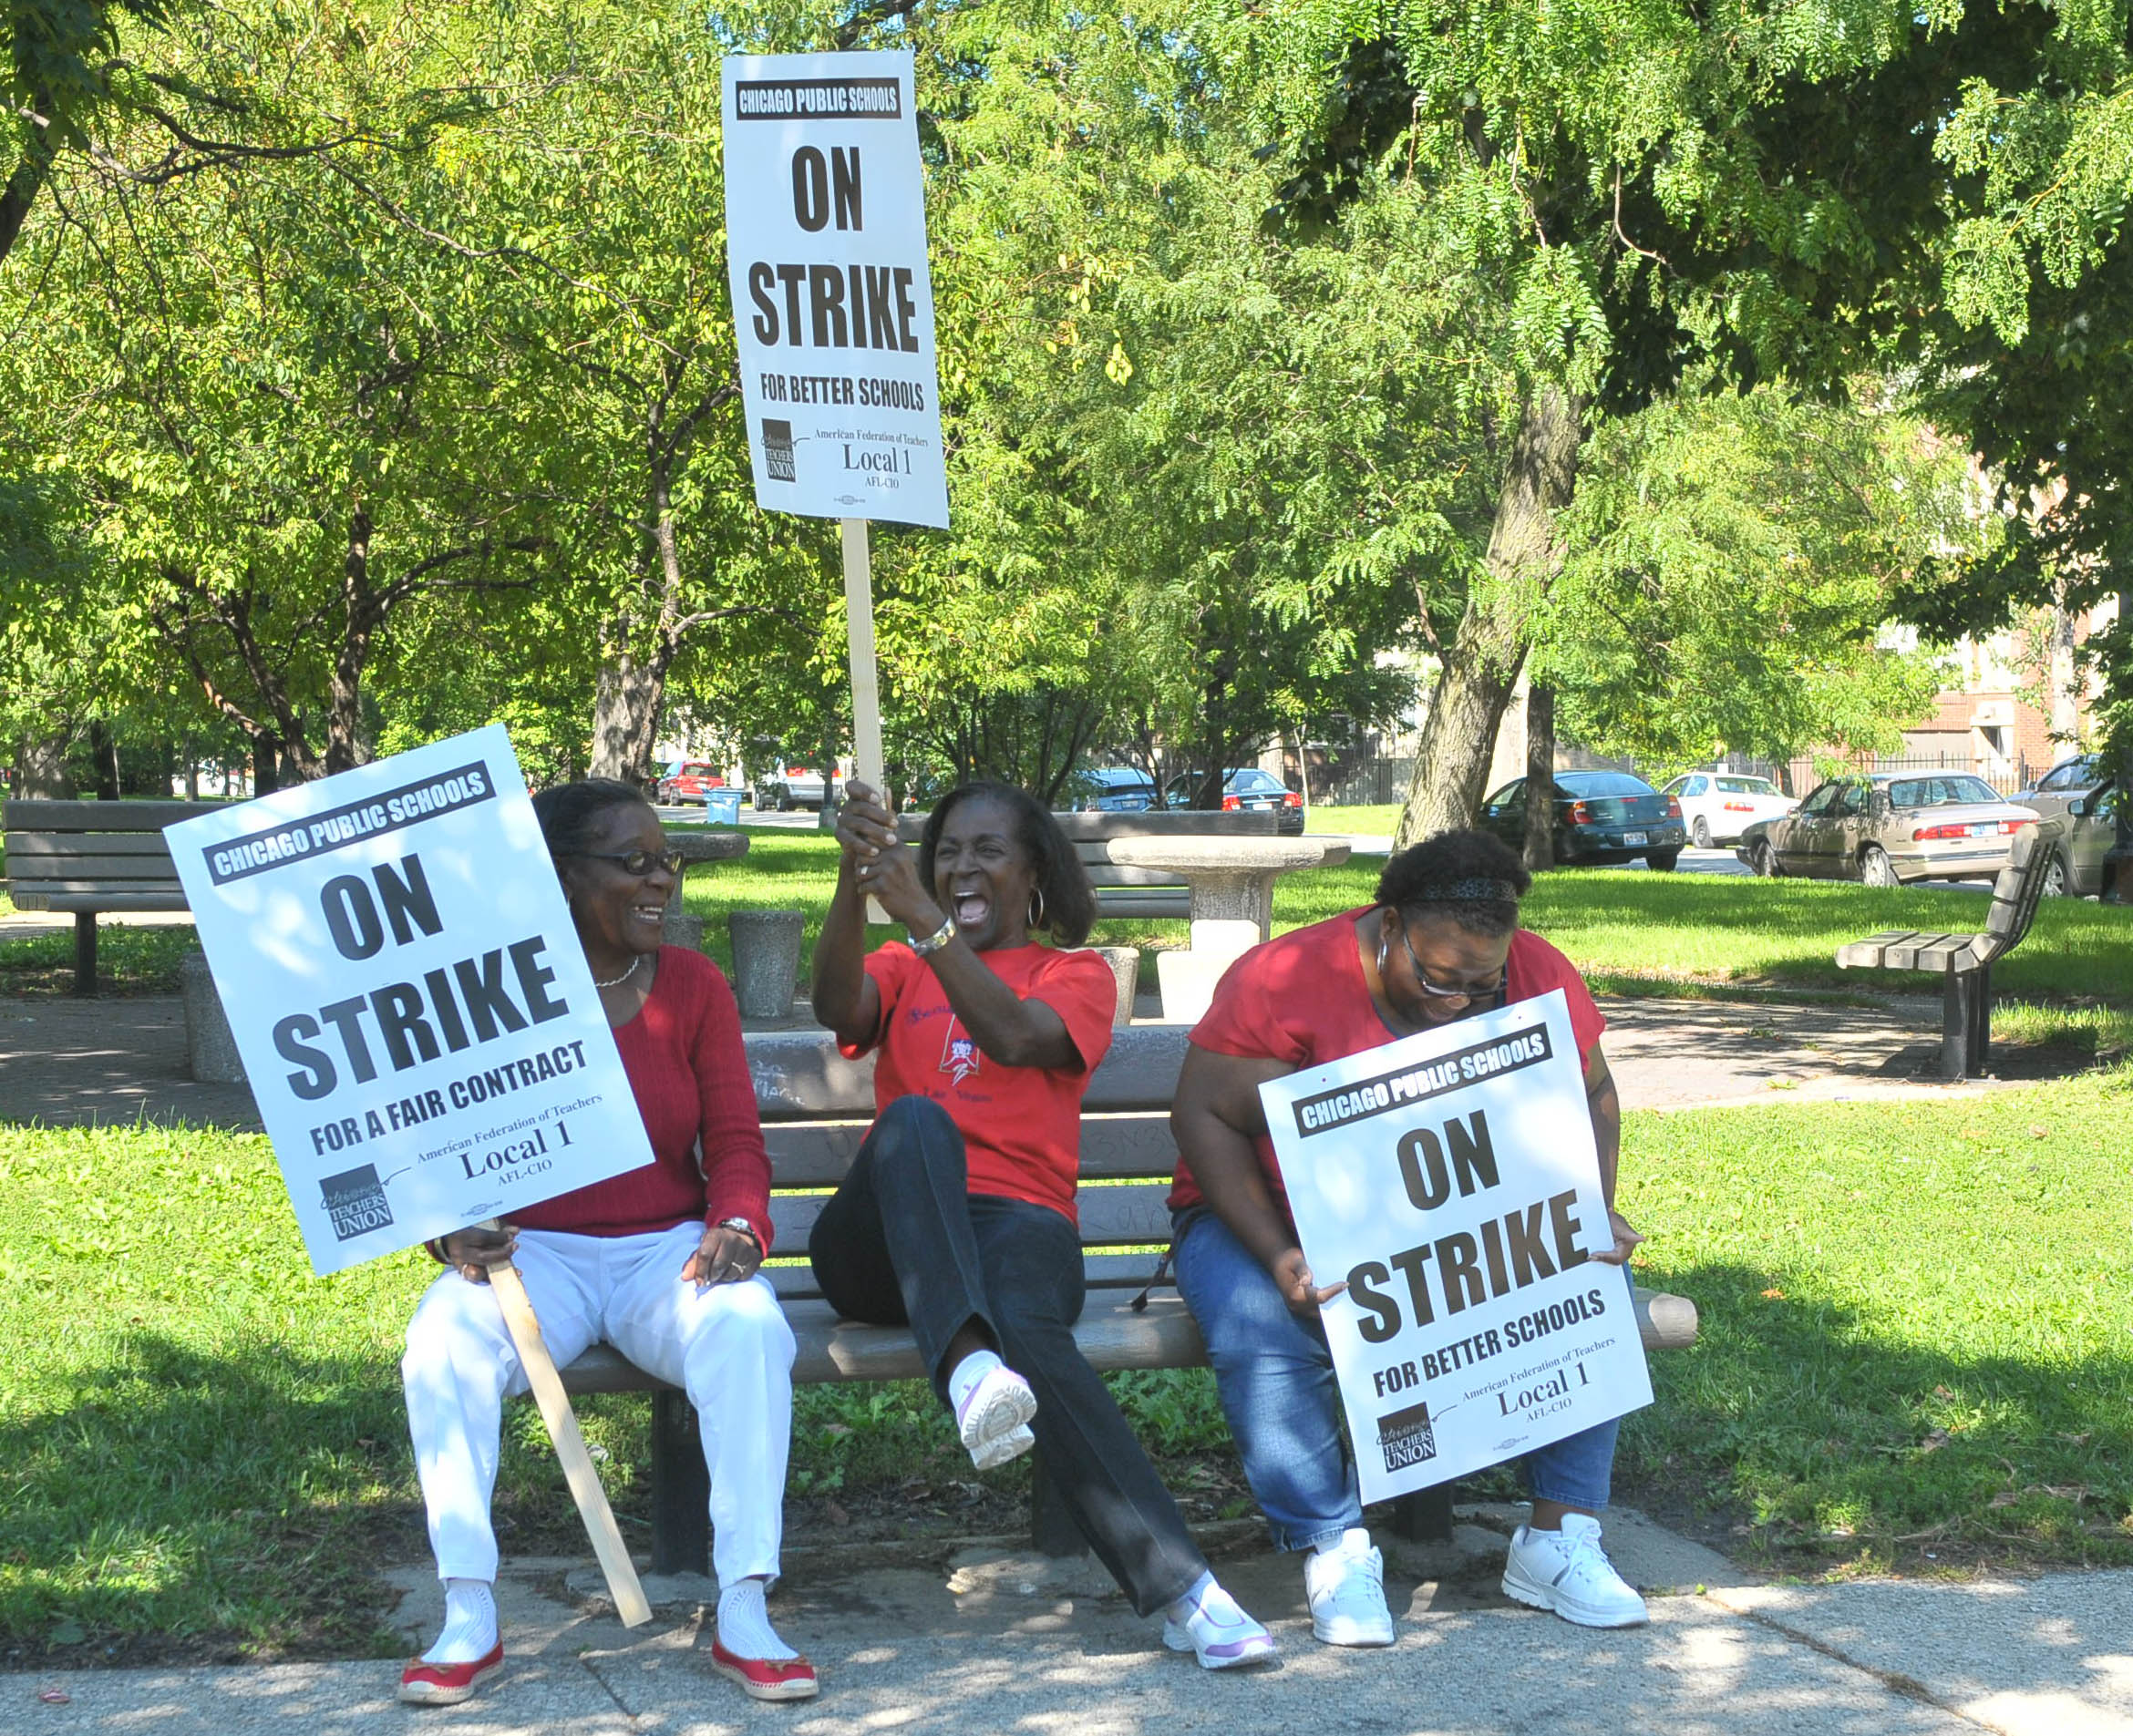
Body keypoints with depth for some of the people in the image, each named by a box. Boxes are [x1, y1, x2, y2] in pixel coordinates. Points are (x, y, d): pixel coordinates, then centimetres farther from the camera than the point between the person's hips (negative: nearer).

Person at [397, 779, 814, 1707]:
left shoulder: (693, 984, 5)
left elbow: (735, 1141, 3)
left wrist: (738, 1225, -18)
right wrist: (456, 1230, -21)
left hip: (669, 1248, 1)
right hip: (536, 1250, -1)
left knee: (749, 1328, -32)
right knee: (444, 1339, -32)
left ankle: (743, 1615, -27)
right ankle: (469, 1621, -24)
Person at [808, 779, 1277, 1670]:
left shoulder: (1076, 975, 20)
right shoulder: (903, 970, 27)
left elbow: (1016, 1038, -6)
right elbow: (837, 1009, 1)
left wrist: (924, 918, -15)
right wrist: (853, 882, -16)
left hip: (1017, 1220, -2)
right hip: (884, 1241, 2)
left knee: (1028, 1327, -37)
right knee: (916, 1119, -33)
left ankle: (1177, 1590, -43)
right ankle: (967, 1365, -55)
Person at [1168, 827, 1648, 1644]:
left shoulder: (1539, 976, -6)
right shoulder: (1283, 979, -19)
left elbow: (1592, 1102, 6)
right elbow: (1204, 1116, -18)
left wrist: (1593, 1217, -14)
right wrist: (1277, 1257, -31)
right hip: (1276, 1222, -4)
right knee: (1260, 1326, -36)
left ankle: (1559, 1541, -15)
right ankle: (1335, 1551, -20)